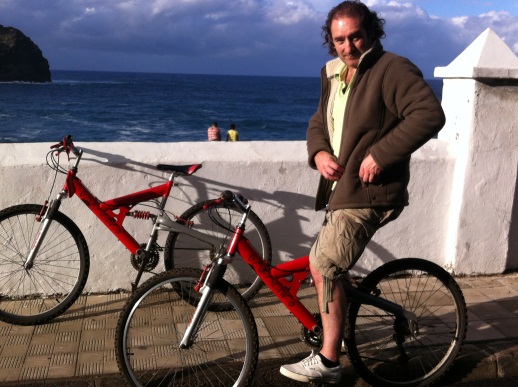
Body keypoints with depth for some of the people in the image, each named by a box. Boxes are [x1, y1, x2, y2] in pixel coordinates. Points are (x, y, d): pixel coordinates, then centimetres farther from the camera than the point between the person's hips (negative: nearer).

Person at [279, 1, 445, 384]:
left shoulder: (392, 69, -12)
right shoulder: (333, 74, 14)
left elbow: (429, 114, -23)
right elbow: (319, 122, 18)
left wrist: (380, 154, -26)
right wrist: (319, 153, -4)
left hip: (369, 192, -9)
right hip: (341, 187, 9)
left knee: (323, 266, -13)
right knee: (333, 267, 17)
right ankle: (338, 329, 39)